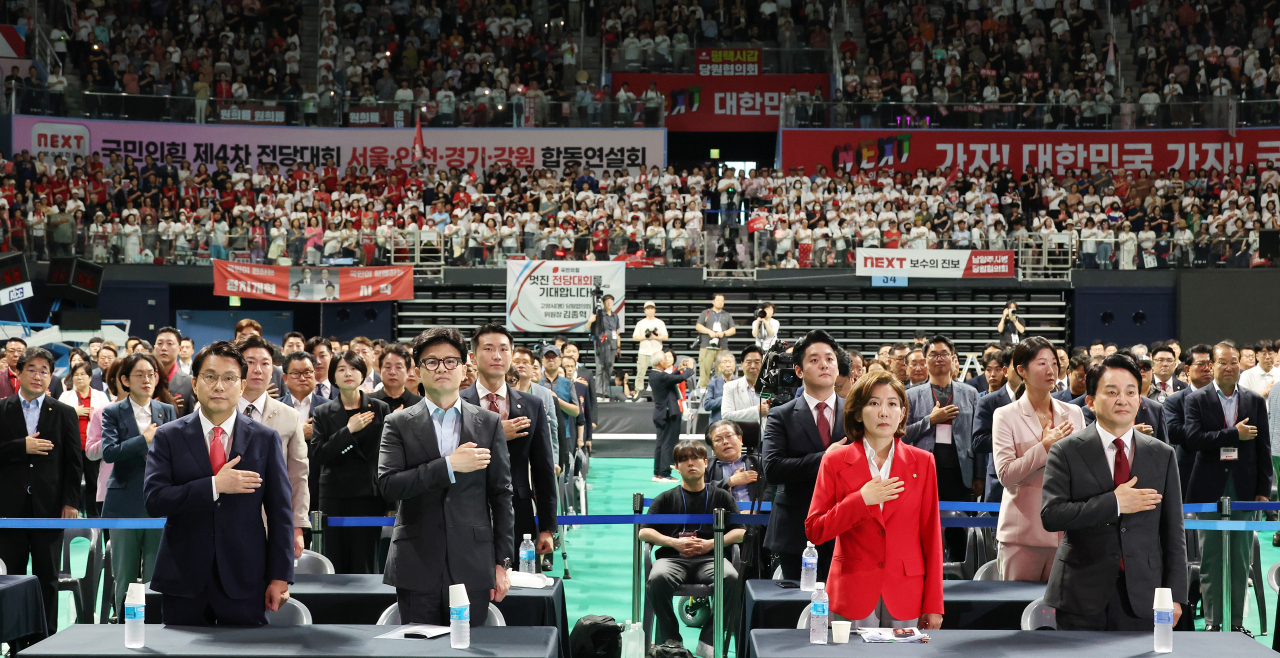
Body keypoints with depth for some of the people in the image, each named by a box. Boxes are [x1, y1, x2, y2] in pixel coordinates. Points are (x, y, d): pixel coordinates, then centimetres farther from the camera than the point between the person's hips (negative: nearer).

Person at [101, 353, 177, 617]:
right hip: (125, 504, -1)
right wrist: (144, 440, -14)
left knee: (156, 577, 1)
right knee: (125, 578, 6)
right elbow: (108, 452, -12)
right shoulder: (113, 413, 3)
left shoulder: (168, 412, 10)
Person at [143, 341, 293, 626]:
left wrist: (280, 577, -2)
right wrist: (215, 485, -17)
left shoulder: (265, 439, 5)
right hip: (183, 581, 0)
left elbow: (280, 512, 4)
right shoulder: (168, 437, 4)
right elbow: (154, 501, -8)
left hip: (245, 584, 0)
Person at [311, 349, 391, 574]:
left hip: (368, 496, -1)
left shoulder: (380, 409, 5)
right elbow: (317, 456, -3)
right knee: (335, 568, 0)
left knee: (365, 569, -3)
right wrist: (348, 430, -11)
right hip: (333, 497, 1)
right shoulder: (322, 413, 8)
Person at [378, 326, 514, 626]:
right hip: (417, 567, -1)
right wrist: (449, 465, -15)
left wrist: (502, 562, 3)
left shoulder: (489, 423, 9)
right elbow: (388, 485, -8)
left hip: (473, 567, 1)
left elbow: (501, 494, 8)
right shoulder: (399, 424, 5)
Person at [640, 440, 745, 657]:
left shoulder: (721, 497, 20)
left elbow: (740, 532, 11)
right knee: (658, 578, -36)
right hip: (673, 558, 0)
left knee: (731, 578, -35)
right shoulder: (666, 499, 21)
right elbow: (644, 532, 10)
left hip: (710, 558, 0)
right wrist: (675, 543, -6)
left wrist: (711, 543, -6)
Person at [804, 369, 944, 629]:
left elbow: (931, 535, 5)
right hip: (853, 597, -1)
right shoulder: (835, 462, 4)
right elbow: (814, 531, 0)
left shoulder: (922, 462, 7)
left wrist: (934, 605, 1)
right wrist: (861, 499, -12)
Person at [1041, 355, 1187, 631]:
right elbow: (1051, 515, -12)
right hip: (1082, 596, -2)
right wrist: (1114, 503, -15)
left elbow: (1173, 532, 7)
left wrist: (1175, 594, 0)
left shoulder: (1162, 455, 9)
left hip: (1142, 598, 2)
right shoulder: (1066, 452, 0)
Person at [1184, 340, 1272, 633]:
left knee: (1241, 559, 5)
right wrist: (1234, 434, -15)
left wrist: (1263, 490, 2)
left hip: (1243, 489, 2)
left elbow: (1263, 449, 8)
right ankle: (1212, 622, 8)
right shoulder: (1196, 400, 2)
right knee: (1210, 559, 2)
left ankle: (1237, 622, 12)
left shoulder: (1255, 401, 8)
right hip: (1210, 489, -2)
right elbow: (1193, 439, -12)